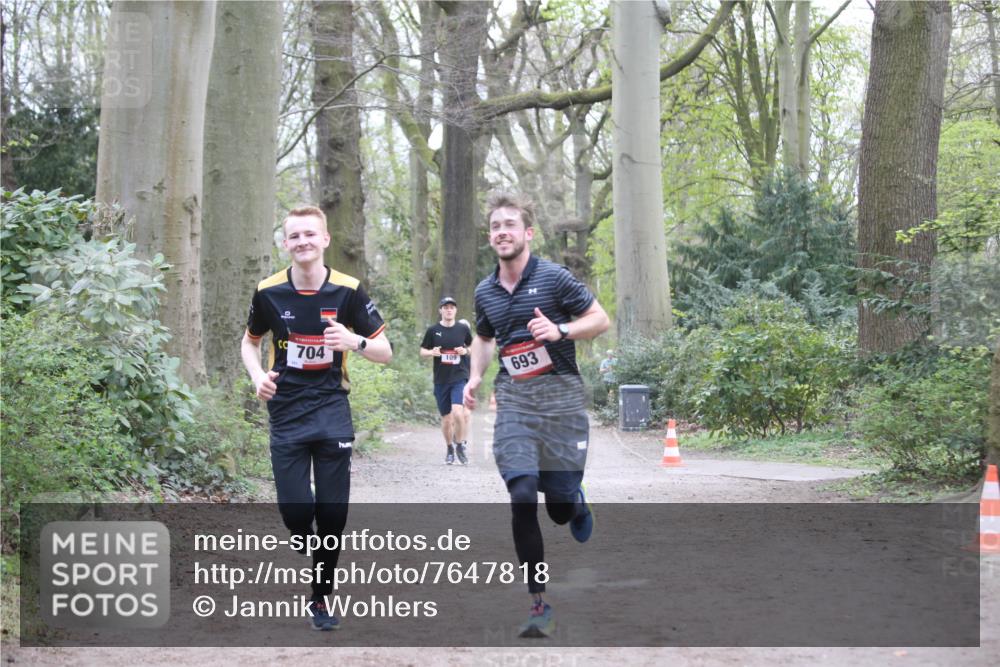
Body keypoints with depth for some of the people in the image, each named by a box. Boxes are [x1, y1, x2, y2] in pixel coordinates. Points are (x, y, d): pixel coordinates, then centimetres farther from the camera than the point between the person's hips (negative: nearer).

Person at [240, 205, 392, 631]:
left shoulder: (348, 291, -5)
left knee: (332, 514, 0)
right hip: (286, 415, 0)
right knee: (295, 512, -9)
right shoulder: (268, 292, -2)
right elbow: (250, 341, 16)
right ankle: (305, 548, 27)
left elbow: (385, 352, 0)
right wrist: (257, 376, -4)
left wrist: (355, 341, -21)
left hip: (332, 413, 0)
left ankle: (321, 598, 17)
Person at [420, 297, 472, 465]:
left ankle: (460, 444, 1)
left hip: (460, 377, -1)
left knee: (458, 412, -20)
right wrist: (432, 352, -10)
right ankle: (450, 449, 29)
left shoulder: (463, 329, 3)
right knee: (446, 418, 8)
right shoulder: (433, 330, 3)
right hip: (441, 380, 2)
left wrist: (466, 351, -5)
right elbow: (422, 351, 11)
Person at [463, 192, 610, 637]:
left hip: (561, 397, -3)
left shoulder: (554, 277, -4)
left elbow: (600, 320, -1)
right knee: (521, 498, -14)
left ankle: (576, 503, 40)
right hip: (513, 401, 3)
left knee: (560, 508, -2)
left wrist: (559, 330, -17)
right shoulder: (485, 292, 10)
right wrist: (475, 378, 11)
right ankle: (539, 604, -8)